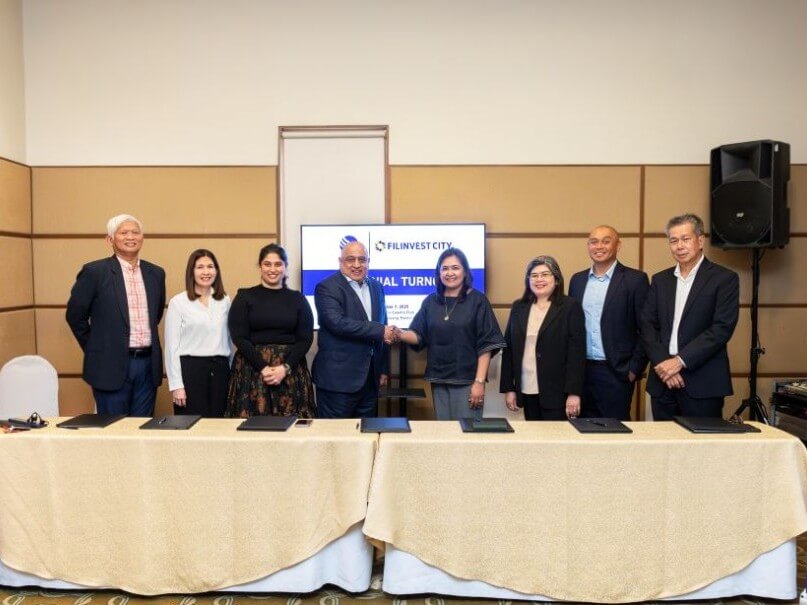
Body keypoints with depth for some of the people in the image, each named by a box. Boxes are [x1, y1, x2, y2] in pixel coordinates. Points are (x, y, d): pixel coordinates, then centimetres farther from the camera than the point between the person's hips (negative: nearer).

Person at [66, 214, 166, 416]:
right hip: (112, 366, -4)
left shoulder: (156, 273, 8)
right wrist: (96, 349, 5)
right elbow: (75, 315, 1)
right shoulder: (94, 271, -5)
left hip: (148, 364, 4)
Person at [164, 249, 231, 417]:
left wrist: (232, 372, 11)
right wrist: (176, 384, -8)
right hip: (190, 369, -3)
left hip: (220, 370, 4)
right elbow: (172, 345, -3)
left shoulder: (225, 301, 9)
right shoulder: (178, 302, -2)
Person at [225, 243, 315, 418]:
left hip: (291, 372, 1)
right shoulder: (245, 296, 5)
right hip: (251, 370, -1)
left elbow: (306, 338, 3)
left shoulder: (297, 298, 9)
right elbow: (239, 337, -2)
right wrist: (263, 367, -13)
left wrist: (285, 368, -11)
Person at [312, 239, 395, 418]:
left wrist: (383, 369, 14)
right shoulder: (326, 288, -8)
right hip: (339, 377, -6)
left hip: (370, 377, 6)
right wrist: (380, 331, -20)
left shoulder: (376, 287, 13)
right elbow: (337, 323, -23)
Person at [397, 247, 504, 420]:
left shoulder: (477, 300, -4)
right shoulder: (430, 302, 8)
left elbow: (486, 344, -7)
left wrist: (479, 381, -13)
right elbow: (418, 336, 4)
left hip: (467, 381, -4)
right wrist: (400, 334, -19)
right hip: (439, 380, 4)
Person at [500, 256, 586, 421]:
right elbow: (508, 348, 8)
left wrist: (574, 392, -13)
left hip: (557, 392, -4)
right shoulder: (518, 307, 9)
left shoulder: (571, 307, -2)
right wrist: (508, 388, 4)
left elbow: (577, 352, -8)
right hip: (527, 391, 4)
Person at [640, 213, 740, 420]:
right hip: (663, 381, 4)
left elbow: (722, 328, -10)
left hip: (703, 384, -4)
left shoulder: (724, 278, -1)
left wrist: (680, 361, -15)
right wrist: (663, 363, -8)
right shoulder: (660, 280, 12)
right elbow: (647, 326, 6)